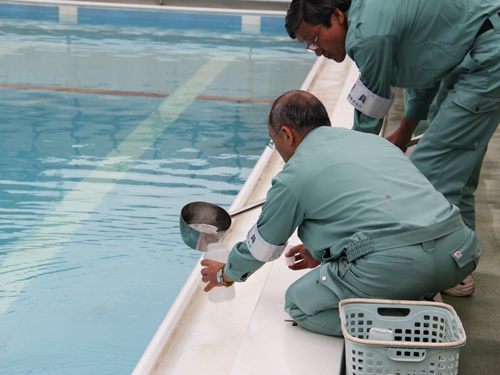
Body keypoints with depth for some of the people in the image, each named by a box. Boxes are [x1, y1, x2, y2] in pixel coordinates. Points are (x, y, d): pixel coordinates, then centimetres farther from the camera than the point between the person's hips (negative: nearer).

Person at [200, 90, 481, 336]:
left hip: (393, 266, -7)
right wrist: (323, 253, 52)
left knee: (300, 302, 15)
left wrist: (226, 274, 43)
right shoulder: (375, 141, 26)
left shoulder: (294, 175, 8)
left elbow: (262, 246, 21)